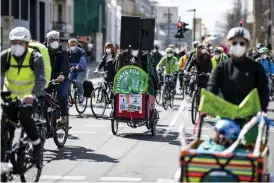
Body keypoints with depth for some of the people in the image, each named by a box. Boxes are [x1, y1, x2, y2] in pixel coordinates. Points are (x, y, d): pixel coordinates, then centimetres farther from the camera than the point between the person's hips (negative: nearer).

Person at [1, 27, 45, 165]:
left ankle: (37, 146, -12)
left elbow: (40, 79, -28)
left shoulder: (35, 58, -16)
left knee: (24, 115, -29)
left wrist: (33, 95, -47)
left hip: (30, 97, -3)